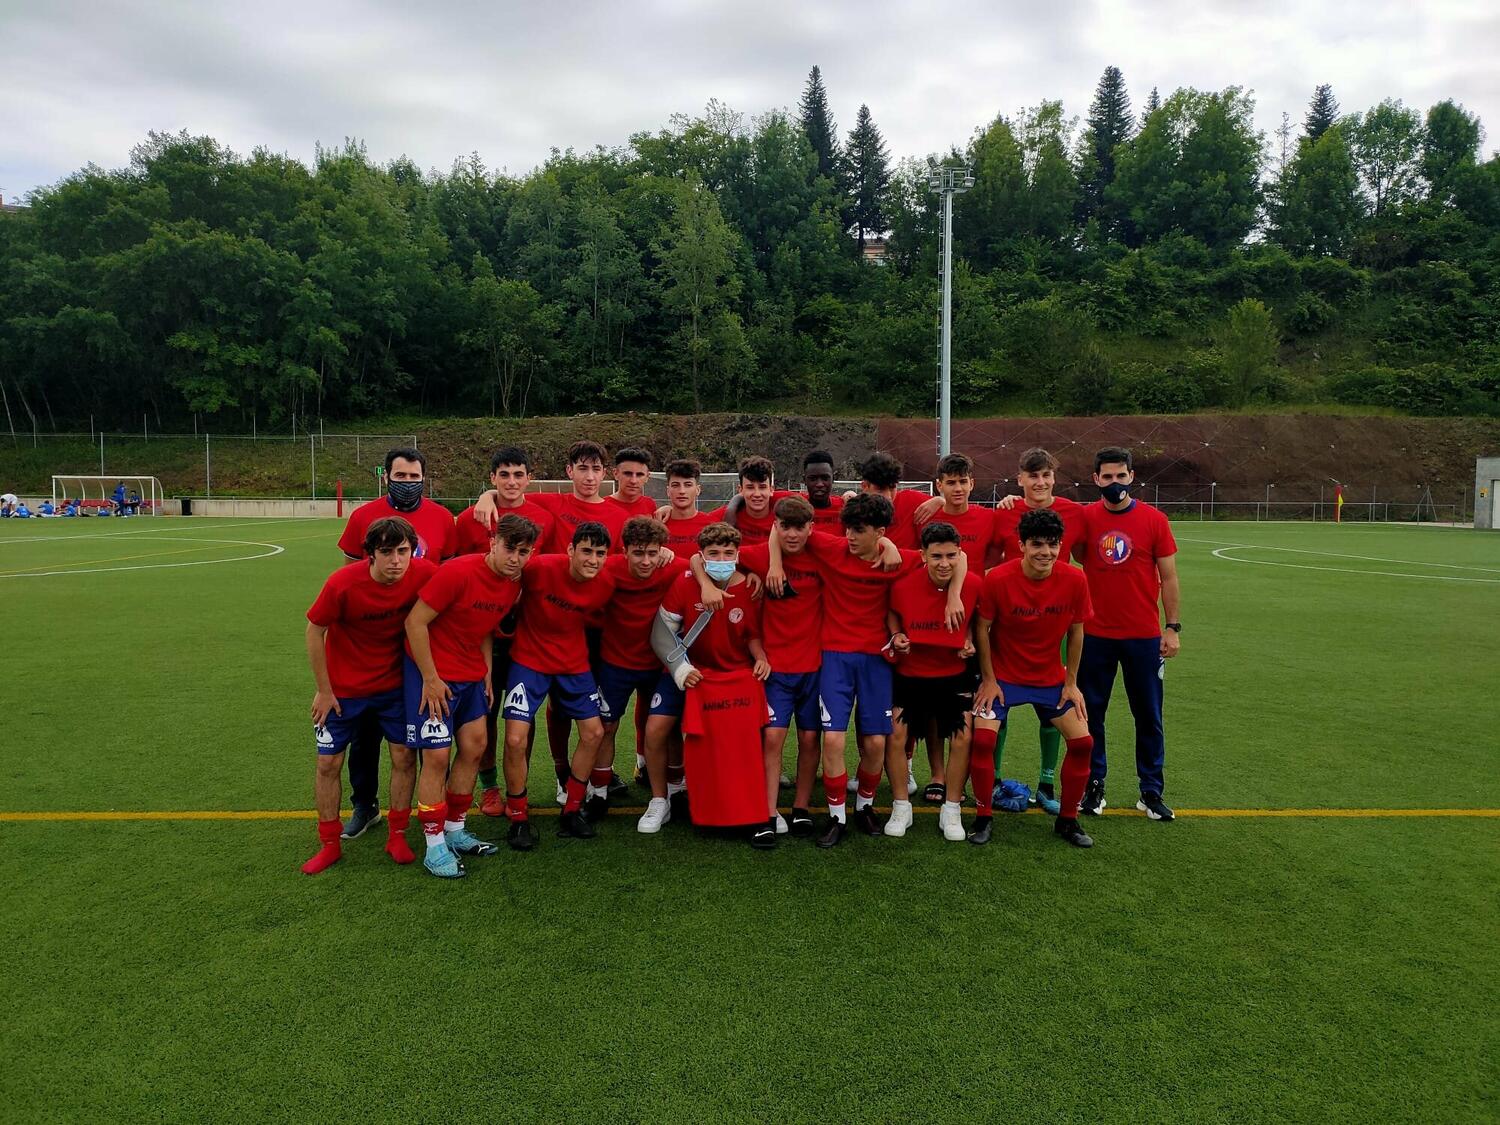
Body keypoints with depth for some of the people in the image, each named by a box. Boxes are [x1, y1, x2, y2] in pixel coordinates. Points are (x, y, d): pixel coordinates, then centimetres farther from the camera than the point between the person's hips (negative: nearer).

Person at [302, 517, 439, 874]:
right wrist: (324, 690, -7)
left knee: (404, 756, 2)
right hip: (343, 689, -1)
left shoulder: (425, 574, -22)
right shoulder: (342, 583, -27)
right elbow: (315, 632, -13)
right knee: (329, 763, 6)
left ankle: (397, 836, 20)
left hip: (393, 683, 2)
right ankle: (329, 844, 24)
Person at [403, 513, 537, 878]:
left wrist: (488, 671, 4)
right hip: (432, 672, -7)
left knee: (474, 746, 10)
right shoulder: (458, 572, -23)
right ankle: (435, 847, 6)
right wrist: (430, 678, -18)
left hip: (471, 675, 8)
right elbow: (415, 621, -20)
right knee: (437, 756, -6)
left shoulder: (513, 585, 0)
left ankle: (455, 830, 26)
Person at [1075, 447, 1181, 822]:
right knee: (1091, 713, 8)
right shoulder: (1085, 517, -1)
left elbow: (1168, 577, 1)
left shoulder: (1154, 520, -2)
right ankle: (1094, 786, 21)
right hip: (1095, 635, 1)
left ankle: (1151, 792, 22)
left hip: (1144, 636, 0)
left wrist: (1173, 627, -3)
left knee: (1148, 716, 9)